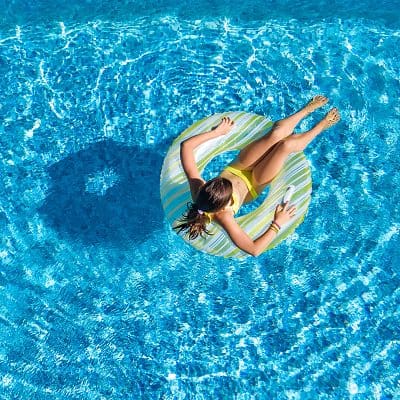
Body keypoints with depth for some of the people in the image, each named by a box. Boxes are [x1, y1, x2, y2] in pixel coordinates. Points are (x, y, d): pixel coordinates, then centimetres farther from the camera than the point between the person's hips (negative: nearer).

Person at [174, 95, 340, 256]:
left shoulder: (197, 187, -33)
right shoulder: (223, 217, -40)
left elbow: (186, 145, -26)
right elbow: (254, 249, -37)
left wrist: (216, 132, -21)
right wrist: (277, 224, -29)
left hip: (236, 168, 4)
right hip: (253, 184, -3)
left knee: (277, 133, -16)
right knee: (287, 144, -20)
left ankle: (308, 108, 21)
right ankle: (321, 125, 18)